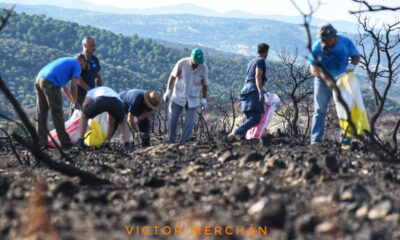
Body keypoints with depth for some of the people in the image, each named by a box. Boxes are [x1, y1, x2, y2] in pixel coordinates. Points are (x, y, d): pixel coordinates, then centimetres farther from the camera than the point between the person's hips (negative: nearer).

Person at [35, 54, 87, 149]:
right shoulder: (77, 65, 8)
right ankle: (65, 142, 3)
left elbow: (64, 87, 37)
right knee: (57, 114, -2)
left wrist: (72, 101, 41)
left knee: (41, 114, 9)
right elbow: (73, 86, 0)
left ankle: (42, 142, 9)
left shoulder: (66, 62, 33)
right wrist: (76, 103, 11)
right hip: (50, 83, -8)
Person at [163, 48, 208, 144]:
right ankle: (171, 142, 14)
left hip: (193, 99, 0)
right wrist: (168, 91, -5)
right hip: (178, 96, 0)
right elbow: (173, 76, -3)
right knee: (172, 120, -2)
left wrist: (204, 99, 6)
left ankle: (183, 143, 2)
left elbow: (205, 84, 4)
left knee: (189, 123, -7)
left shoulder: (204, 68, -11)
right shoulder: (182, 63, -15)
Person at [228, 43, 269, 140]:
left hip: (246, 89, 10)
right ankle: (236, 133, -30)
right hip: (254, 90, -10)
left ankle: (241, 137, -7)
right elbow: (258, 76, -16)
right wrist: (261, 92, -24)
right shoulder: (261, 61, -2)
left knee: (249, 119, 9)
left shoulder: (251, 62, 26)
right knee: (256, 118, -17)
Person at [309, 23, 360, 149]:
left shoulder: (346, 42, -14)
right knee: (319, 111, -3)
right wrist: (326, 78, -32)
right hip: (322, 83, -1)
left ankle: (346, 141, 3)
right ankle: (315, 141, -3)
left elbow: (356, 56, 0)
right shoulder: (316, 47, -17)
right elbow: (313, 69, -15)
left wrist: (352, 64, -24)